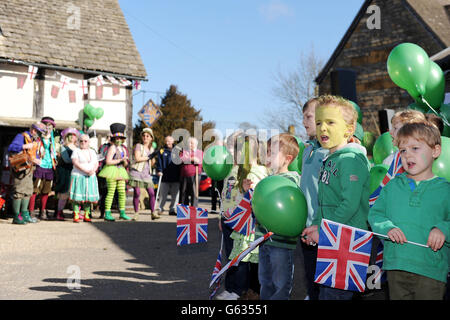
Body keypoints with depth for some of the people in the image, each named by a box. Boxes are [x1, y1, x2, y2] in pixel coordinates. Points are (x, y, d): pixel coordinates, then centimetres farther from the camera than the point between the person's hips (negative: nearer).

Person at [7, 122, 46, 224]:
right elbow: (10, 148, -21)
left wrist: (36, 160, -1)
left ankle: (24, 215, 20)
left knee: (28, 191, 12)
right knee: (19, 191, -9)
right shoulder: (22, 136, -10)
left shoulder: (36, 141, 15)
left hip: (28, 167, 9)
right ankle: (16, 217, -5)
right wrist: (24, 146, -30)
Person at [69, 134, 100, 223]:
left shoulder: (92, 152, 15)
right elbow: (75, 163, -11)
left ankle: (86, 215, 9)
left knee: (88, 197, 3)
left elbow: (96, 164, 10)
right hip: (78, 176, -4)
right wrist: (85, 170, -21)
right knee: (77, 197, -8)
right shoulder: (76, 151, 1)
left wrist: (93, 170, -11)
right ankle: (76, 215, -6)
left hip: (90, 177, 4)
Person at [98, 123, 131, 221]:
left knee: (122, 192, 4)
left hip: (121, 172, 7)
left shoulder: (123, 149, 16)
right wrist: (120, 160, -14)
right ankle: (107, 214, -4)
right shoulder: (112, 148, -6)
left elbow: (125, 165, 20)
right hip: (112, 171, -7)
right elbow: (108, 161, -16)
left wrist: (125, 162, -4)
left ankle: (122, 213, 11)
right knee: (111, 192, -7)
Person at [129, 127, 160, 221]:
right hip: (137, 171, -5)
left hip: (147, 173, 5)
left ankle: (153, 213, 5)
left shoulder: (152, 149, 17)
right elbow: (137, 158, -13)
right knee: (137, 193, -6)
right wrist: (149, 157, -10)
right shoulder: (138, 146, 0)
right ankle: (136, 213, 4)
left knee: (151, 193, -3)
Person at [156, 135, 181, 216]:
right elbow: (159, 162, -1)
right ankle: (160, 208, 13)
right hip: (165, 177, -2)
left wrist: (180, 174, 8)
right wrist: (159, 171, -16)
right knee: (163, 195, 1)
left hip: (175, 177, 2)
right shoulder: (162, 151, 6)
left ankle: (172, 209, 13)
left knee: (175, 195, 5)